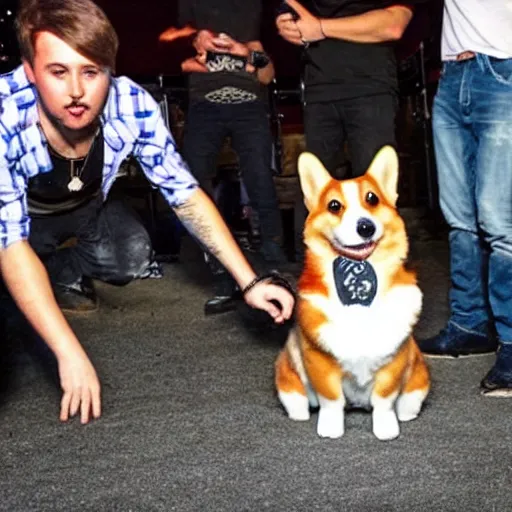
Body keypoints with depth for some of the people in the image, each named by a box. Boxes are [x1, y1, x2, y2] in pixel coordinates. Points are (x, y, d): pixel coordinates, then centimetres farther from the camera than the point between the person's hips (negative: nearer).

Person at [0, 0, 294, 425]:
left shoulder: (133, 106, -31)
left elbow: (185, 195, -20)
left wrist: (249, 282, -27)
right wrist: (70, 355, -44)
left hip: (82, 208, 2)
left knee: (132, 253, -24)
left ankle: (59, 276, 7)